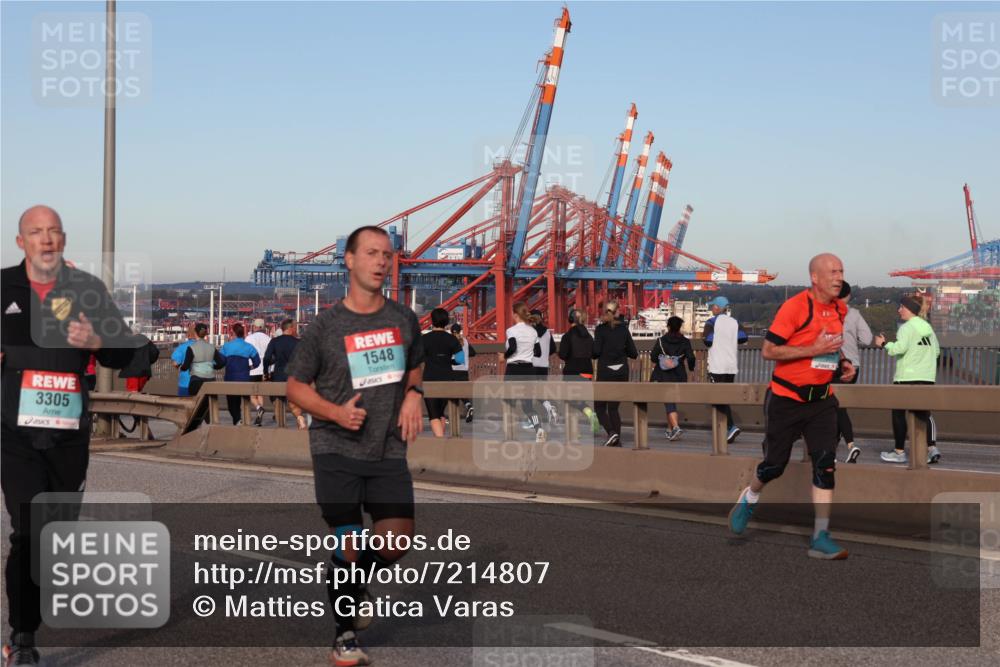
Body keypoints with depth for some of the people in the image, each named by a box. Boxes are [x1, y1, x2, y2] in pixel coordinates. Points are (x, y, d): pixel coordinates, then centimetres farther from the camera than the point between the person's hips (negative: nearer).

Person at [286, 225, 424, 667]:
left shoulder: (404, 319, 6)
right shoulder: (325, 327, -5)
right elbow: (296, 386, 2)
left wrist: (414, 394, 1)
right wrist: (336, 412, -15)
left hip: (388, 450, 3)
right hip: (336, 449, -3)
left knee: (398, 539, -8)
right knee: (350, 540, -6)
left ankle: (352, 583, 25)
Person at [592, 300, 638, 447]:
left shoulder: (600, 329, -8)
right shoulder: (623, 328, 3)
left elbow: (596, 351, -15)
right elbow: (633, 353, 3)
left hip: (605, 372, -4)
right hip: (622, 372, 4)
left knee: (599, 406, 7)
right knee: (613, 407, 14)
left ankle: (611, 433, -13)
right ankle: (617, 440, 8)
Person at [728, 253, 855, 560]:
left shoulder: (840, 309, 7)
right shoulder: (795, 307, -16)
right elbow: (768, 350, -18)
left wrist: (842, 362, 4)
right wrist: (814, 350, -23)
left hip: (821, 399, 5)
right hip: (786, 398, -5)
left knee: (826, 464, -8)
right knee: (774, 464, 6)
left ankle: (821, 538, -5)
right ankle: (749, 499, 39)